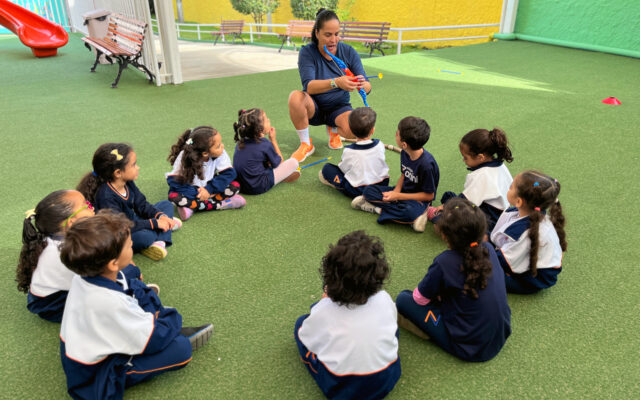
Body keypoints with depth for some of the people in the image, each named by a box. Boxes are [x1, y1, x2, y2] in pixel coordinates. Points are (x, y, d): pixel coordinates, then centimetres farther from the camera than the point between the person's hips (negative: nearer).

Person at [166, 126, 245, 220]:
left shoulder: (221, 154, -22)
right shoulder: (184, 158, -27)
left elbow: (228, 173, -20)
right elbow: (175, 181, -26)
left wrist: (209, 189, -30)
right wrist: (197, 193, -34)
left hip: (208, 188, 3)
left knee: (235, 186, -22)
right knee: (174, 197, -34)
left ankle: (192, 207, -24)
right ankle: (220, 204, -30)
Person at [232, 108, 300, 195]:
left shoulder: (240, 142, 3)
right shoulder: (265, 145, -16)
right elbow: (280, 162, 2)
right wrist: (273, 140, 5)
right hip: (258, 187, -8)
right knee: (293, 162, -5)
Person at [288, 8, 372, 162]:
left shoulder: (348, 52, -9)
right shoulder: (307, 52, -15)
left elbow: (367, 87, -13)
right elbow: (309, 86, -31)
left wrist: (363, 84, -40)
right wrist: (336, 82, -49)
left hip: (339, 108, 1)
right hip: (314, 108, -1)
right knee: (295, 96, -34)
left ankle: (334, 130, 8)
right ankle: (306, 144, -11)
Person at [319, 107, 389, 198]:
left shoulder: (349, 151, -21)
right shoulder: (379, 145, -10)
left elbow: (343, 169, -5)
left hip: (357, 191, -4)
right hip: (382, 185, 4)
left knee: (327, 168, 1)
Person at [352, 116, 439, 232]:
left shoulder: (426, 164, -28)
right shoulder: (405, 153, -7)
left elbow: (429, 195, -19)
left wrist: (398, 196, -20)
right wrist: (396, 190, -12)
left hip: (419, 199, -7)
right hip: (403, 191, 8)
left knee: (409, 211, -41)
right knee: (369, 190, -8)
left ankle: (379, 209, -17)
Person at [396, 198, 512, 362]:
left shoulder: (445, 262, -23)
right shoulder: (489, 249, -6)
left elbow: (420, 298, -8)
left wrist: (435, 291, 14)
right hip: (501, 338, 7)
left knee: (403, 299, -1)